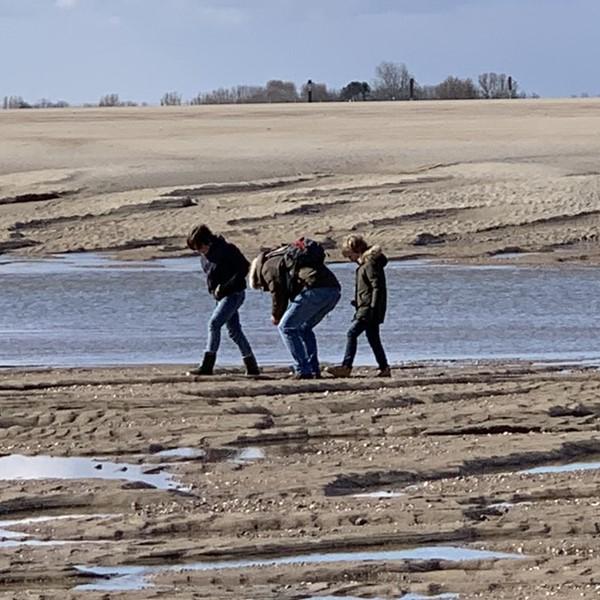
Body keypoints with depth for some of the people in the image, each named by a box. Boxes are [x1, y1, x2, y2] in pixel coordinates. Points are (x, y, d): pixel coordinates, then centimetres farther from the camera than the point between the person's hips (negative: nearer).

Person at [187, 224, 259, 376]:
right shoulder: (204, 255, 7)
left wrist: (225, 287, -21)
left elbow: (243, 269, -18)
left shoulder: (226, 250, -18)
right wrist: (214, 289, 3)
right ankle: (252, 367, 18)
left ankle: (207, 366, -19)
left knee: (214, 324, -18)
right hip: (221, 295, 9)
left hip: (234, 294, -9)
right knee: (234, 330, 10)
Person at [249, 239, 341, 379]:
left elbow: (278, 293, 1)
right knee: (304, 328, 24)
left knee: (286, 327, 2)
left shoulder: (267, 267, 11)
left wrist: (276, 316, 17)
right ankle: (314, 370, 18)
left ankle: (302, 370, -4)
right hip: (334, 290, 9)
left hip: (315, 290, -9)